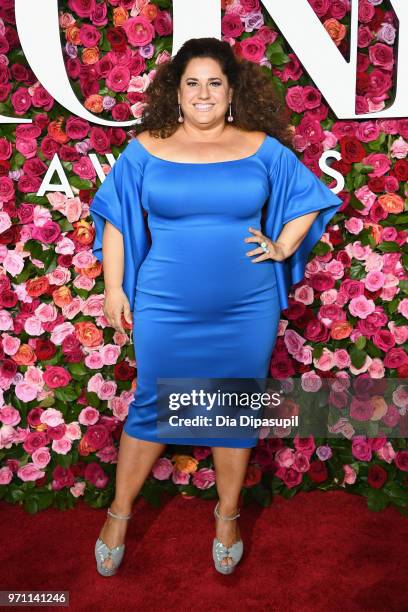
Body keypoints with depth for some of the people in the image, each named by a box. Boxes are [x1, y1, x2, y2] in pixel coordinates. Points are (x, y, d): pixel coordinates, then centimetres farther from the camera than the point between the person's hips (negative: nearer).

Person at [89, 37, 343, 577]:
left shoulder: (263, 149, 2)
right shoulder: (146, 149, 1)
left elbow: (310, 198, 13)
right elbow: (115, 219, 5)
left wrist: (282, 248, 0)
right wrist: (113, 288, 1)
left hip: (247, 310, 1)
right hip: (166, 309, 0)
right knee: (151, 405, 9)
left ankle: (227, 517, 32)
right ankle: (119, 514, 30)